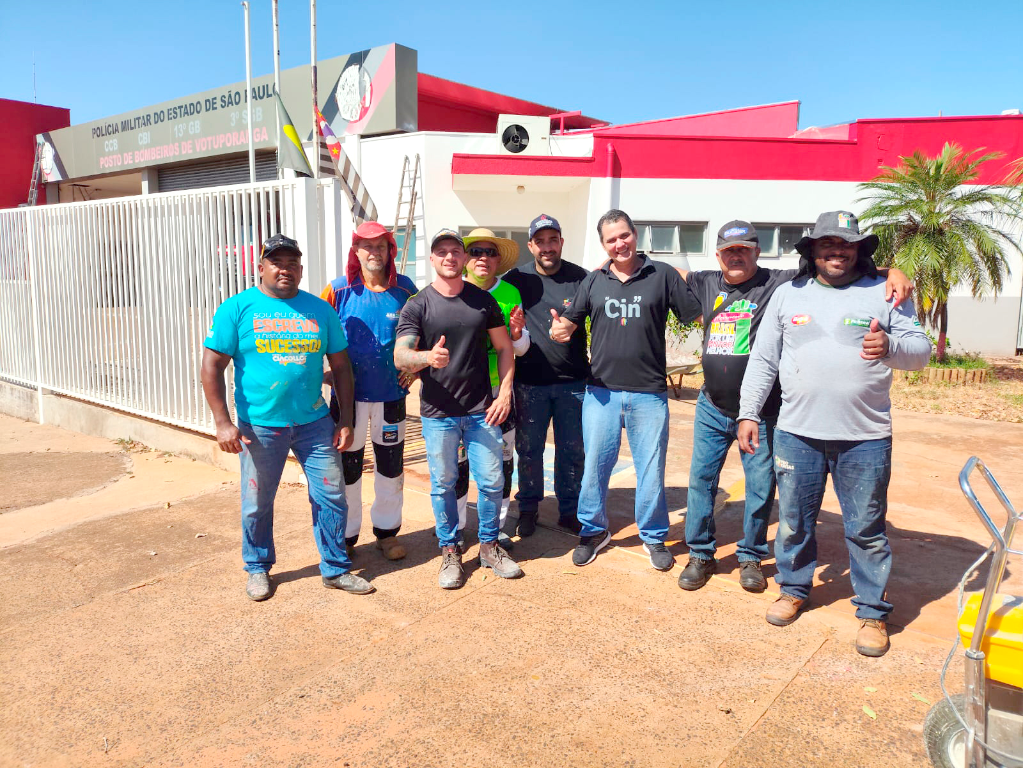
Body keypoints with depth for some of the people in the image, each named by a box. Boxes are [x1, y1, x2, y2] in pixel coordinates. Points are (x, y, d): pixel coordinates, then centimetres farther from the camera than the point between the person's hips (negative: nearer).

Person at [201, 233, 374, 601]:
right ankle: (258, 569, 33)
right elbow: (212, 367, -4)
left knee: (331, 496, 5)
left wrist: (345, 420, 4)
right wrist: (223, 423, -11)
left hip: (315, 422, 2)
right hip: (259, 426, -2)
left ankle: (336, 569, 22)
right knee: (257, 504, 11)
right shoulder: (237, 309, -2)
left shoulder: (320, 309, 5)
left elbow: (341, 366, 9)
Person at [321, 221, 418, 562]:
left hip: (391, 393, 2)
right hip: (349, 393, -1)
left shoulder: (405, 288, -1)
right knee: (347, 466, 8)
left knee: (391, 464, 12)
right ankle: (345, 537, 25)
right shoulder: (339, 290, -6)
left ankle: (387, 532, 30)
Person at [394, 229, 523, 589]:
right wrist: (428, 357, -33)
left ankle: (489, 545, 26)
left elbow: (504, 347, 10)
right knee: (443, 484, 7)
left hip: (482, 411, 2)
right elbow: (400, 357, -12)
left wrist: (505, 392, -1)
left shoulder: (483, 300, 6)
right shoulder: (417, 306, -3)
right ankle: (450, 551, 25)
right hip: (438, 414, -2)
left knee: (492, 481, 6)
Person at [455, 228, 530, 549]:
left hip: (499, 390, 2)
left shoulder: (511, 293, 2)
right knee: (457, 459, 6)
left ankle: (497, 526, 26)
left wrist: (517, 333, -14)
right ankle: (454, 527, 23)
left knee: (502, 458, 10)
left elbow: (521, 348, 7)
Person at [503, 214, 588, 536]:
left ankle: (569, 511, 26)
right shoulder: (517, 278, 1)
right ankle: (528, 508, 28)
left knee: (572, 450, 9)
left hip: (573, 380, 0)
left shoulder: (580, 278, -1)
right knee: (528, 449, 10)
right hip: (530, 381, 0)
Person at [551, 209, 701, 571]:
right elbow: (569, 322, 11)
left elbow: (697, 317, 1)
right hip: (601, 391, 2)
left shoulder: (663, 275, 1)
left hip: (649, 392, -2)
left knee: (651, 468, 9)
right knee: (595, 464, 10)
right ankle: (593, 531, 30)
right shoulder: (593, 281, 8)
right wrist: (559, 329, -12)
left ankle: (654, 536, 28)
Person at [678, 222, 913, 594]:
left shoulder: (781, 283, -6)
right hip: (712, 408, 3)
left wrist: (891, 272, -25)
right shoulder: (707, 284, 6)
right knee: (701, 478, 8)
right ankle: (700, 554, 25)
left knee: (761, 485, 7)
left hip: (761, 412, -3)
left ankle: (751, 557, 28)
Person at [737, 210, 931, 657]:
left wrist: (890, 346, -21)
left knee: (867, 528, 6)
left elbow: (920, 350, 1)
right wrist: (748, 413, 2)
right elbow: (762, 360, 8)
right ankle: (794, 590, 33)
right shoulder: (789, 294, 8)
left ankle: (873, 612, 22)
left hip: (865, 439, -1)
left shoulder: (883, 293, 4)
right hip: (796, 433, 2)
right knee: (794, 520, 12)